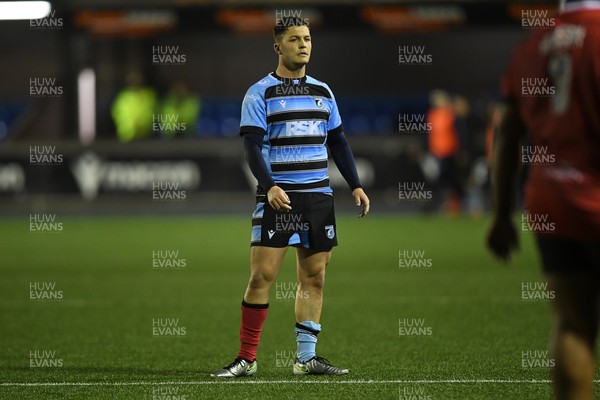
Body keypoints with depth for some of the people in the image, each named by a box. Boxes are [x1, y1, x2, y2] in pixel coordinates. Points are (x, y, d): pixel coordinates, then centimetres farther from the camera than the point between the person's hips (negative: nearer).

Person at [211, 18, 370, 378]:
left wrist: (355, 185, 9)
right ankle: (247, 359, -3)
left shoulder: (322, 92, 14)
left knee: (315, 277, 5)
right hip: (277, 197, -5)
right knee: (262, 275, -9)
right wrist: (269, 186, -24)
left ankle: (307, 358, 12)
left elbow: (338, 142, 18)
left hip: (319, 197, 5)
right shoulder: (260, 93, -2)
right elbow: (252, 146, -9)